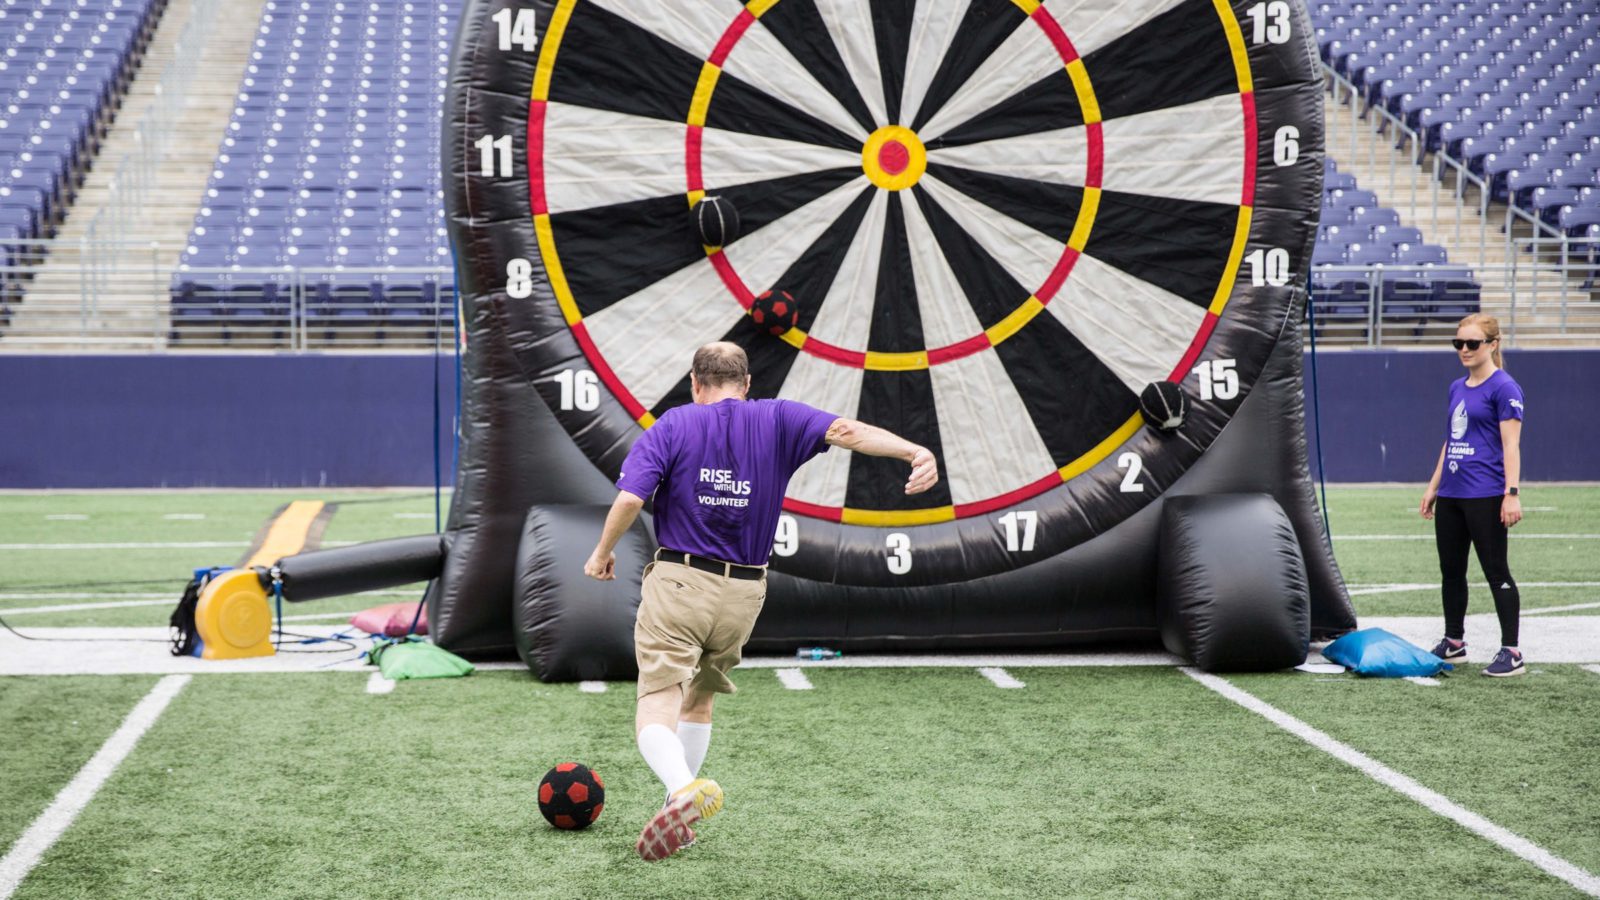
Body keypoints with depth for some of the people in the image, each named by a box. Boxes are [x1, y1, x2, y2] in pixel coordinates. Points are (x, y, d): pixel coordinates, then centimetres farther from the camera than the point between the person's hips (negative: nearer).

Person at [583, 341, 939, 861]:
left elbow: (630, 499, -10)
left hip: (678, 582, -3)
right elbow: (845, 431, -12)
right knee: (700, 700, 24)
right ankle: (680, 816, 26)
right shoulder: (778, 420, 4)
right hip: (743, 593, 3)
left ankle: (682, 788, -37)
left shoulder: (674, 425, 1)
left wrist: (602, 554, 7)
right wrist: (915, 452, -22)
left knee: (658, 705, -9)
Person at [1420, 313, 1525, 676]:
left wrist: (1512, 493, -20)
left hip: (1485, 496, -8)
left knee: (1496, 571, -4)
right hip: (1451, 497, 8)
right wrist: (1433, 486, 21)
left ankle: (1511, 652, 0)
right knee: (1451, 571, 13)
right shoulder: (1457, 388, 15)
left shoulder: (1503, 388, -9)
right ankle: (1453, 643, 25)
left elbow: (1511, 444, -14)